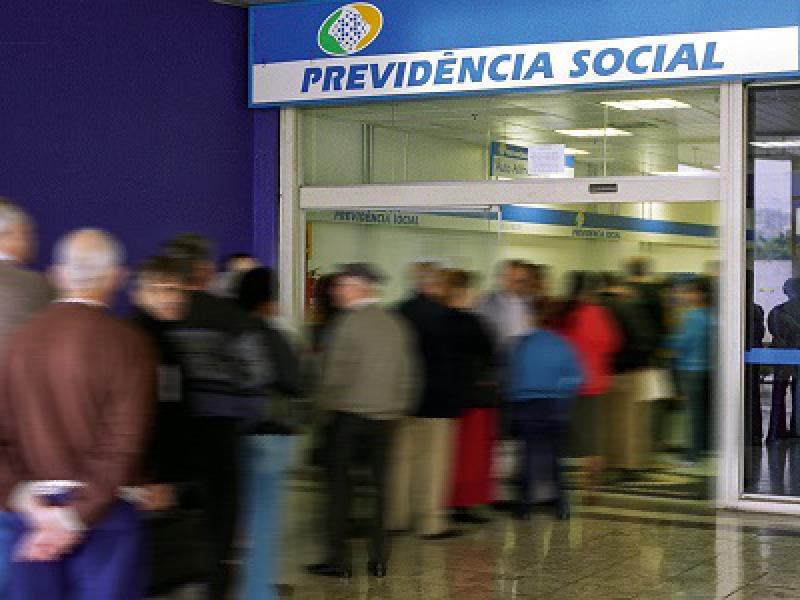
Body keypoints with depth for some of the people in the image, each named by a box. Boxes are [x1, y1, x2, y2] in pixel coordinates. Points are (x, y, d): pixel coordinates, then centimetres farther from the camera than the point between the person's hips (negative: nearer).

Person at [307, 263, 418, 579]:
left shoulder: (348, 322, -11)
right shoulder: (397, 324, 6)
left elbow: (335, 371, -12)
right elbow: (407, 373, 8)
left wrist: (325, 403, 1)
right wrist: (398, 407, 16)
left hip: (348, 412, -5)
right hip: (385, 415, 5)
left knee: (338, 484, 3)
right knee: (380, 485, 10)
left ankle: (338, 558, 3)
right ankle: (379, 558, 10)